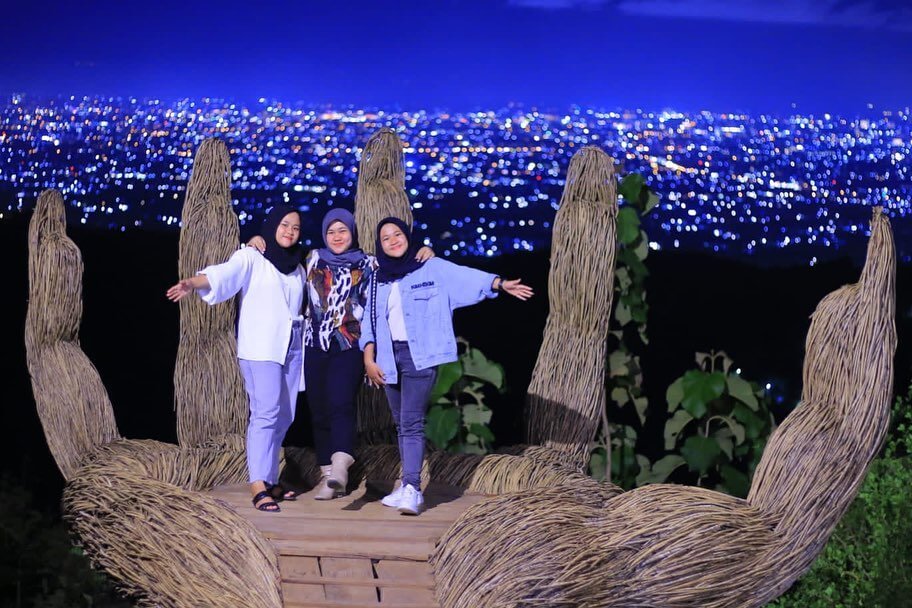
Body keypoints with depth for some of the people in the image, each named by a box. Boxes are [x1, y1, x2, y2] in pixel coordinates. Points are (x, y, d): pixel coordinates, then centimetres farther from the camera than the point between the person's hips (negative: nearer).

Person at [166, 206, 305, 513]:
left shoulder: (297, 269, 18)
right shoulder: (251, 259, 0)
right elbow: (223, 274, -18)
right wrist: (192, 283, -37)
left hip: (291, 349, 6)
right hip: (259, 348, -6)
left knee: (284, 417, 6)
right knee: (265, 413, -17)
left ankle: (269, 480, 16)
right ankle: (258, 487, -21)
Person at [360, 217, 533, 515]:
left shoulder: (432, 269, 0)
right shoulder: (378, 280, 11)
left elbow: (468, 277, -12)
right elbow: (370, 322, 11)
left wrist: (500, 283, -27)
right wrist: (368, 360, 1)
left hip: (420, 356, -5)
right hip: (389, 356, 5)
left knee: (412, 423, -14)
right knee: (401, 424, 10)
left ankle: (412, 490, -18)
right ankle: (408, 486, 17)